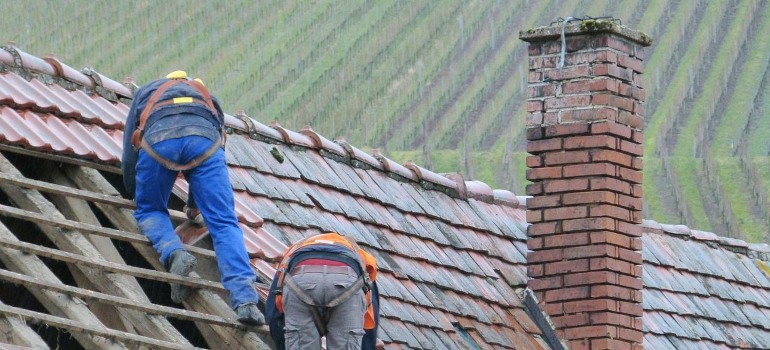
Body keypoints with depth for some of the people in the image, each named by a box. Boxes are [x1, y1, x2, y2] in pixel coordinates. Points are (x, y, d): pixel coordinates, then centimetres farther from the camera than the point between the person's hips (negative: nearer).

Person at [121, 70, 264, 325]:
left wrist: (135, 192, 56)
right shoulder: (208, 97, 43)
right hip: (205, 139, 1)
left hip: (159, 138, -1)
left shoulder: (146, 93, 41)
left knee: (150, 210, 22)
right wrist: (194, 203, 57)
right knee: (223, 223, -3)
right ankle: (245, 300, -22)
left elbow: (129, 155, 39)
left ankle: (175, 254, -10)